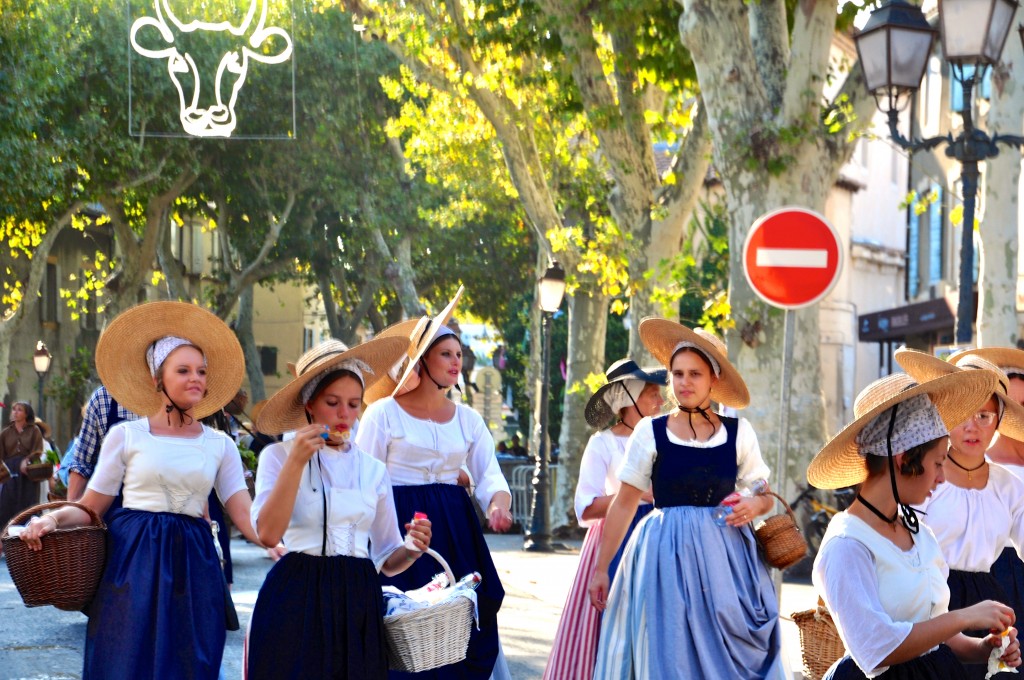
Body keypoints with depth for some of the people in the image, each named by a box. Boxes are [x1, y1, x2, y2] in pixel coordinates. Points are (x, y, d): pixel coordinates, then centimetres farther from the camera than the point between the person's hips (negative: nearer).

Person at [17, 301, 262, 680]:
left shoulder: (219, 445, 8)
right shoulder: (126, 436, 2)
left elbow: (245, 515, -1)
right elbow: (90, 509, 2)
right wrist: (54, 519, -18)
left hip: (193, 565, 2)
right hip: (133, 563, -2)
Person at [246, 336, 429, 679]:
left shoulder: (374, 470, 12)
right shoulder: (279, 456, 2)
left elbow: (387, 559, 14)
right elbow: (268, 533, -13)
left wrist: (410, 551, -8)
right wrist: (295, 462, -16)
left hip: (358, 603, 4)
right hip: (297, 600, -3)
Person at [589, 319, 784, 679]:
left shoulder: (739, 432, 4)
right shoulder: (650, 432, 0)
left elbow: (765, 496, 14)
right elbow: (624, 504, 4)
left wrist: (754, 506, -9)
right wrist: (600, 568, 3)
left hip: (726, 554, 1)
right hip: (667, 554, -1)